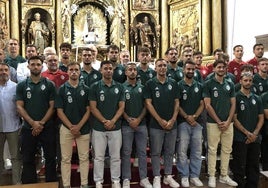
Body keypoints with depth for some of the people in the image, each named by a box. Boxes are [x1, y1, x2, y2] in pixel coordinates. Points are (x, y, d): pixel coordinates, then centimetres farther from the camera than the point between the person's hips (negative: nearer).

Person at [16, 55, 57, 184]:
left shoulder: (49, 85, 1)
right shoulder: (21, 85, 4)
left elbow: (52, 106, -2)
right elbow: (19, 107, -1)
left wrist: (41, 123, -12)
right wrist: (33, 123, -13)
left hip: (47, 127, -1)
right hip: (28, 127, 1)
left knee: (50, 158, 6)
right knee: (28, 159, 9)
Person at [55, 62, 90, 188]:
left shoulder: (86, 89, 4)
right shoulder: (62, 89, 1)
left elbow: (88, 110, 1)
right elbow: (59, 111, -2)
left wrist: (79, 126, -9)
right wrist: (71, 127, -10)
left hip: (83, 129, 1)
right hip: (66, 128, -1)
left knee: (84, 158, 5)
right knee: (66, 158, 4)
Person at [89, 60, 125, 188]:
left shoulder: (119, 87, 5)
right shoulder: (95, 87, -1)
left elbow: (121, 107, 1)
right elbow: (93, 108, -5)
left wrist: (113, 121, -12)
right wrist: (104, 121, -14)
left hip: (116, 127, 2)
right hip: (98, 128, -2)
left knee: (115, 156, 9)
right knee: (99, 157, 6)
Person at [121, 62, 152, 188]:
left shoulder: (142, 87, 8)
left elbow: (146, 106, 4)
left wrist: (138, 119, -8)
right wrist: (129, 120, -13)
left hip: (141, 124, 3)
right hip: (126, 125, -2)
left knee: (142, 152, 8)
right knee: (126, 153, 4)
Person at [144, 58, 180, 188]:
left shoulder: (173, 83, 7)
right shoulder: (150, 83, -2)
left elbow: (176, 103, 6)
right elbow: (148, 103, -6)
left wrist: (172, 120, -6)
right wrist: (160, 120, -12)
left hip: (172, 124, 3)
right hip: (156, 124, -3)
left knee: (169, 152, 11)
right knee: (156, 152, 4)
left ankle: (168, 176, 22)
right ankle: (156, 178, 14)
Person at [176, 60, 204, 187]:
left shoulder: (199, 86, 13)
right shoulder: (178, 86, 2)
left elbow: (202, 104, 8)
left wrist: (194, 116, -7)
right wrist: (186, 117, -12)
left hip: (197, 123, 3)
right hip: (182, 122, -3)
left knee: (197, 151, 6)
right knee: (182, 151, -2)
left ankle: (195, 176, 15)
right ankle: (184, 176, 8)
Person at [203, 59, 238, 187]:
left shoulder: (230, 85, 11)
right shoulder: (208, 84, -2)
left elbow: (233, 104, 8)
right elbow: (208, 105, -7)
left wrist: (228, 121, -4)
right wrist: (219, 121, -10)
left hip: (228, 123, 5)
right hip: (213, 123, -4)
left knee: (227, 150, 9)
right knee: (212, 150, 0)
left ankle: (224, 176, 20)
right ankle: (212, 177, 10)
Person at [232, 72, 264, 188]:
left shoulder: (257, 99, 12)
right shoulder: (236, 98, -2)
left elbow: (261, 118, 11)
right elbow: (234, 118, -7)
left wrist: (255, 133, -4)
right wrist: (247, 133, -12)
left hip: (255, 139, 5)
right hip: (240, 138, -5)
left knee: (254, 167, 10)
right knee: (239, 167, -1)